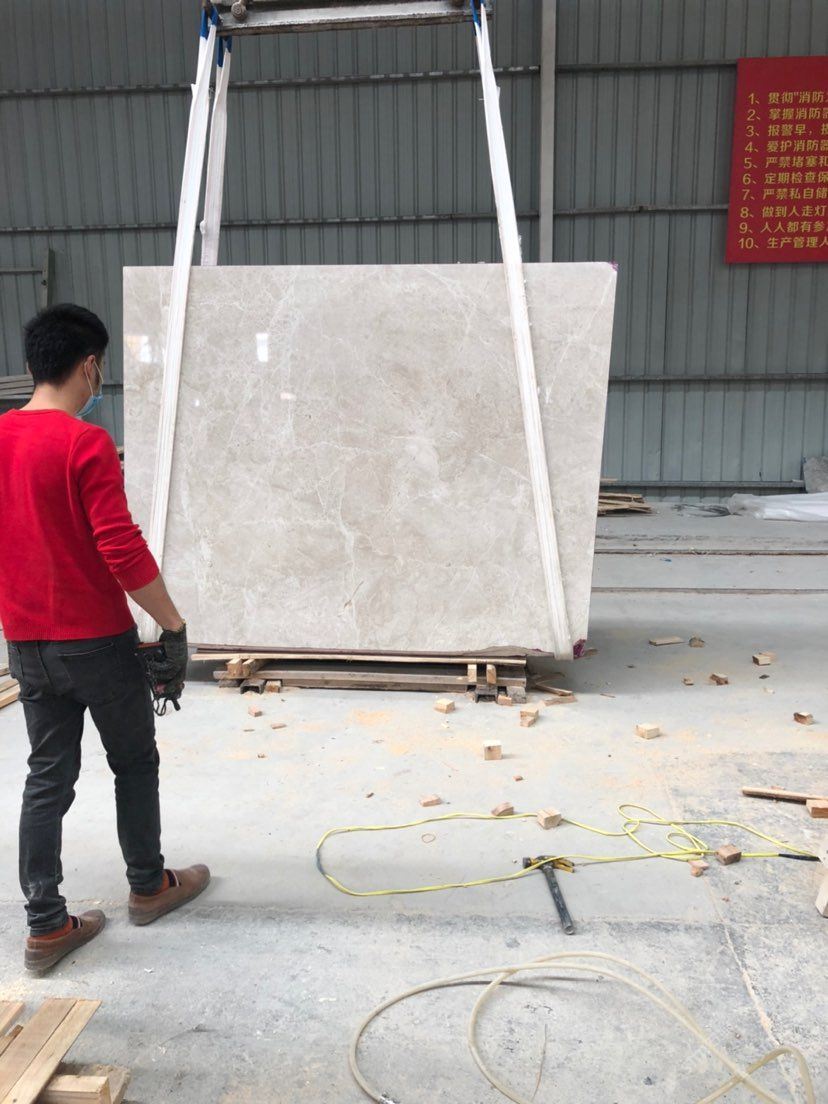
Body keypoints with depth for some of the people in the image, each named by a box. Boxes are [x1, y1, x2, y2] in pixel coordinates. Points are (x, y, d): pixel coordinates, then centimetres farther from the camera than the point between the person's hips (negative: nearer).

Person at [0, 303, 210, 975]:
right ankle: (148, 886, 31)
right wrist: (175, 627, -15)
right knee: (135, 762, 14)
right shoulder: (86, 443, -18)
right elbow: (124, 552, -22)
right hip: (97, 642, -6)